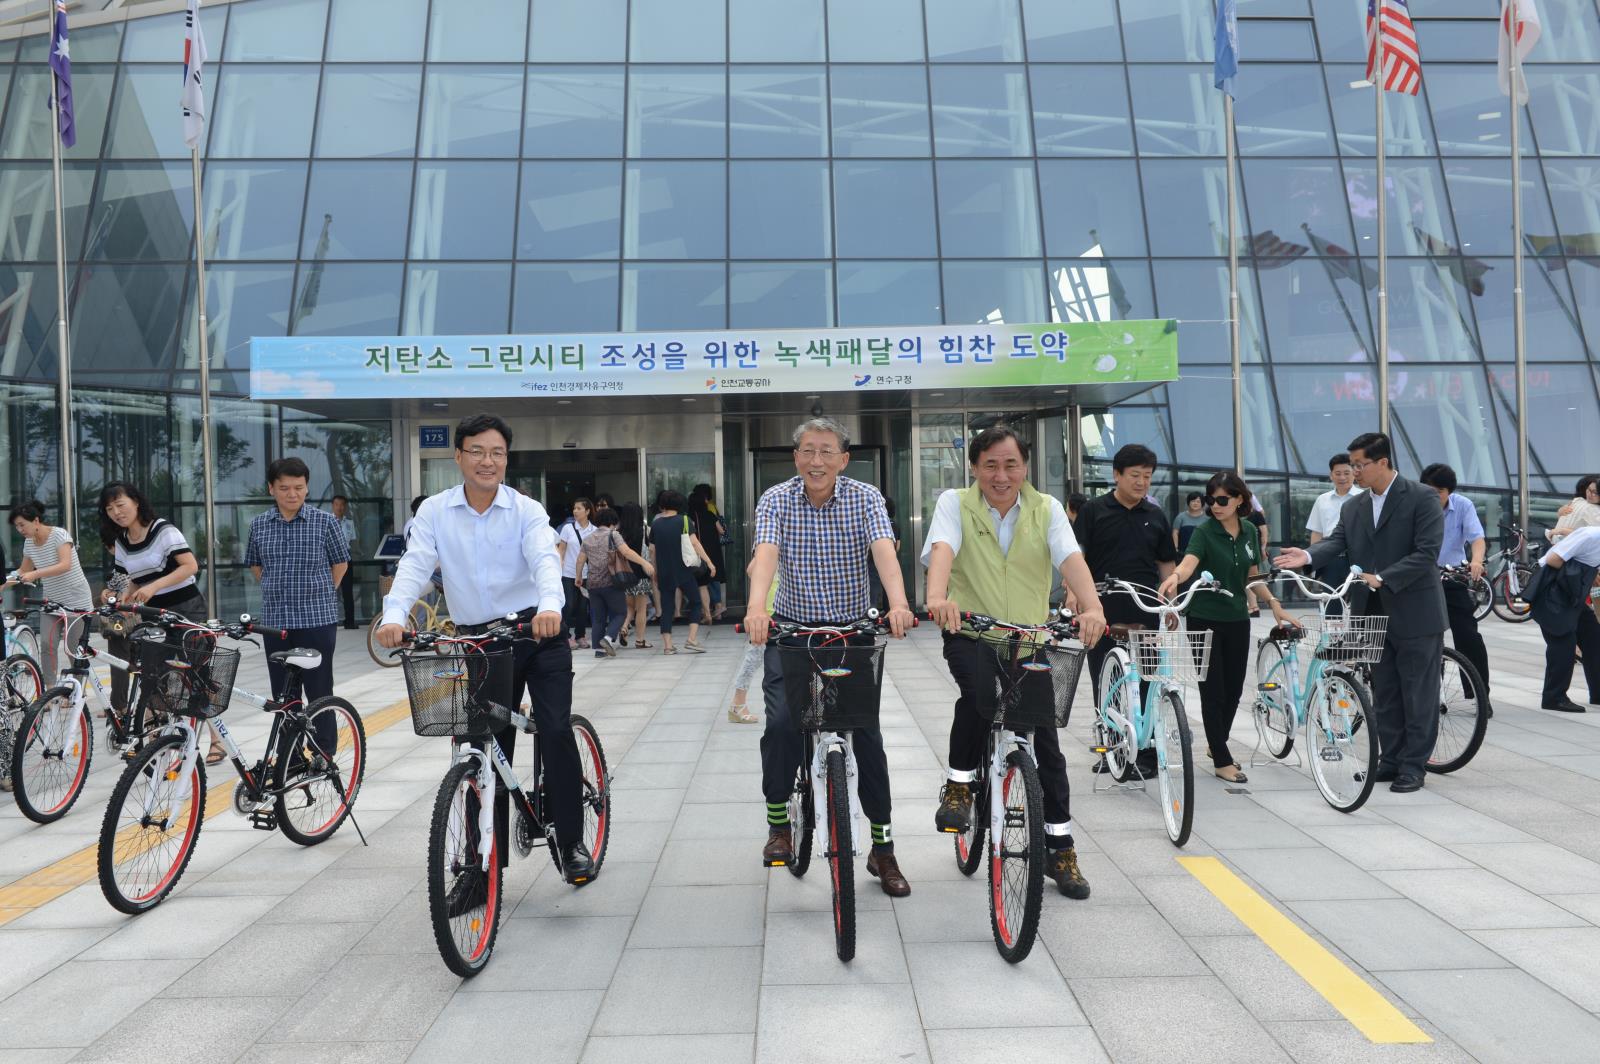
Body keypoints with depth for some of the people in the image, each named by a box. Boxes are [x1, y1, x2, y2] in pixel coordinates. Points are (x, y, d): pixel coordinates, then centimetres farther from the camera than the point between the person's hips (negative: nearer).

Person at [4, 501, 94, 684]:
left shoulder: (59, 534, -16)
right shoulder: (29, 543, 4)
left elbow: (65, 565, -30)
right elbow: (23, 572, 19)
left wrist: (35, 574, -39)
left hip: (76, 601, -6)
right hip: (52, 602, 6)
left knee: (74, 649, -3)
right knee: (47, 645, -8)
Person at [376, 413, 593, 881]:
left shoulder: (526, 510, -4)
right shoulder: (434, 512, 1)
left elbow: (544, 559, -20)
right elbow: (415, 566, -11)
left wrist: (550, 605, -42)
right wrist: (394, 615, -31)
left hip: (537, 633, -2)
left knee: (556, 732, -14)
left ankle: (572, 843, 0)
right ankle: (491, 858, 20)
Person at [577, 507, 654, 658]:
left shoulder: (587, 540, 14)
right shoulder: (613, 535, -2)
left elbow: (580, 561, 17)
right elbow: (626, 551, -16)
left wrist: (579, 577, 33)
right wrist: (644, 563, -21)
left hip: (592, 584, 5)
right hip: (610, 582, -5)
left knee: (597, 617, 10)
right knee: (619, 612, 6)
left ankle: (598, 648, 8)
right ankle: (609, 637, -15)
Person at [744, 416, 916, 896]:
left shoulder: (865, 498, -8)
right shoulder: (776, 500, -8)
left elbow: (884, 552, -25)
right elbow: (765, 555, -25)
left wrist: (898, 605, -44)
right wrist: (757, 608, -45)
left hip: (853, 629, 0)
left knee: (867, 731, -3)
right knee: (782, 721, -18)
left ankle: (882, 847, 12)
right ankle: (778, 824, 7)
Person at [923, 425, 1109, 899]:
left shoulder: (1046, 509, 0)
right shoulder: (955, 503, -5)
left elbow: (1070, 559, -16)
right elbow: (942, 549, -24)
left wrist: (1091, 607, -35)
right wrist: (938, 596, -45)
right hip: (969, 633, -2)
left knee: (1045, 736, 3)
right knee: (979, 692, -33)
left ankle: (1060, 846, 18)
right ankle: (958, 785, -7)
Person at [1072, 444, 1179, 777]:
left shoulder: (1156, 516, 9)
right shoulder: (1094, 511, 0)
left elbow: (1166, 563, 15)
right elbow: (1076, 557, -4)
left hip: (1144, 614, 2)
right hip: (1103, 612, -1)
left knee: (1145, 684, 4)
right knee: (1104, 684, 7)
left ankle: (1146, 753, 13)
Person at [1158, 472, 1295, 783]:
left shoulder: (1250, 532, 4)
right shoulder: (1204, 532, -13)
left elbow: (1253, 575, 13)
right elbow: (1189, 562, -32)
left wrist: (1275, 604, 3)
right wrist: (1174, 576, -53)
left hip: (1237, 620, 5)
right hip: (1205, 620, -5)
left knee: (1234, 688, 13)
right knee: (1213, 691, -2)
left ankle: (1216, 743, 35)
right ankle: (1222, 761, 8)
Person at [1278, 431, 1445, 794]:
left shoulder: (1422, 499, -8)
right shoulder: (1353, 507, 10)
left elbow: (1427, 553, -16)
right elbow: (1336, 542, -4)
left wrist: (1382, 578, -25)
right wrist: (1309, 556, -25)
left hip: (1415, 613, -6)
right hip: (1373, 613, 6)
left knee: (1418, 693, 3)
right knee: (1384, 693, 13)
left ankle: (1413, 766, 12)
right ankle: (1391, 760, 23)